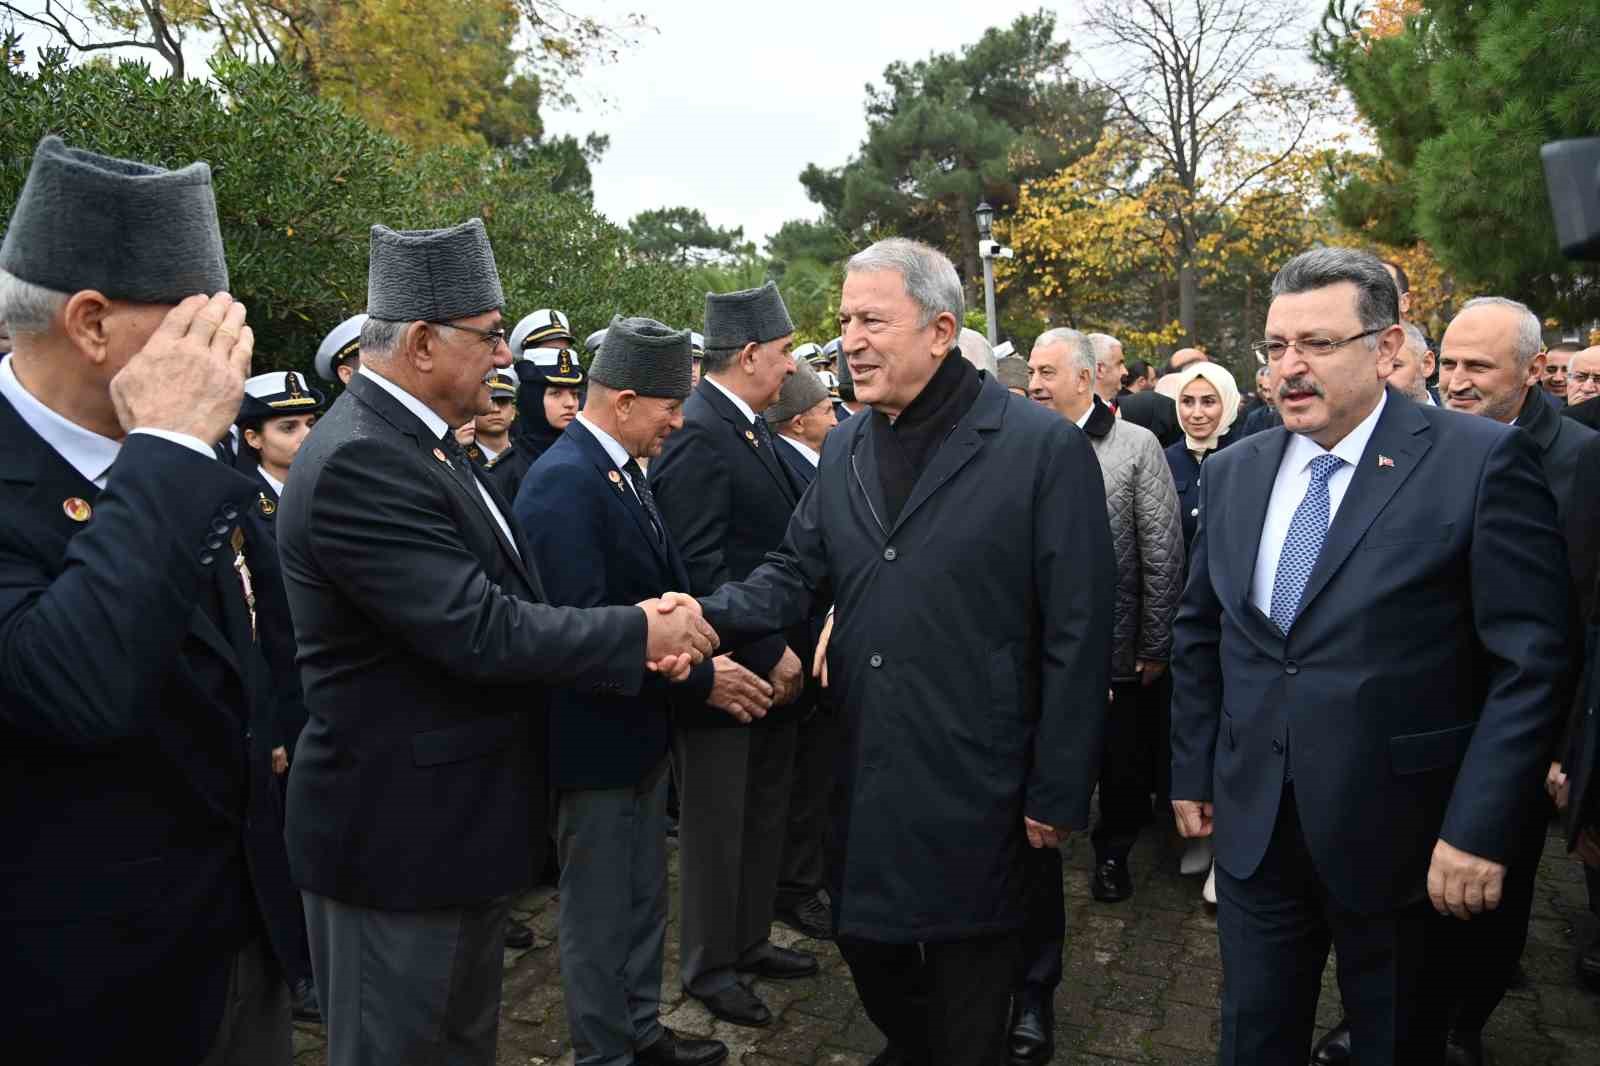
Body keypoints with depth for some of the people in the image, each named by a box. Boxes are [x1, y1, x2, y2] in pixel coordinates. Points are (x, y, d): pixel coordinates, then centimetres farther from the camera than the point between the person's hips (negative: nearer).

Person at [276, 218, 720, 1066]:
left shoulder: (420, 439, 5)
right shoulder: (359, 462, -25)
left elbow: (498, 601, 7)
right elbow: (481, 633, -28)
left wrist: (638, 641, -5)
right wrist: (639, 631, -17)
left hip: (462, 819, 9)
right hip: (400, 832, -9)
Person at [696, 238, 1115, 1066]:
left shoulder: (1046, 448, -12)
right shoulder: (843, 448, 7)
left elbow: (1076, 637, -12)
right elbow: (796, 575, 8)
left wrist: (1059, 794, -10)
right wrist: (707, 615, -12)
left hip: (975, 782, -6)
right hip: (861, 772, 6)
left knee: (969, 973, 12)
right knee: (864, 937, 22)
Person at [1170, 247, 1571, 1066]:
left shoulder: (1481, 462, -11)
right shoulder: (1232, 473, 4)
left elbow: (1528, 660, -12)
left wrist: (1479, 827, -16)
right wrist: (1191, 771, 10)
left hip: (1401, 835, -3)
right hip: (1252, 826, 4)